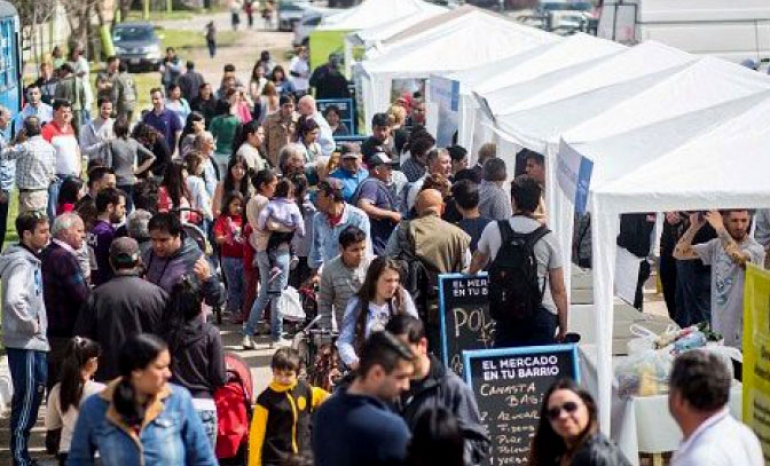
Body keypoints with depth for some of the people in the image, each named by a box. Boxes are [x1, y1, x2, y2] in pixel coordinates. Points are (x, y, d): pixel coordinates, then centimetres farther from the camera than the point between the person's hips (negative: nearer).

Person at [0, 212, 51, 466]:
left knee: (34, 394, 15)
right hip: (24, 343, -9)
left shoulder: (32, 260, 12)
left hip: (34, 342, 9)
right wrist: (31, 324, -20)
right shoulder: (21, 263, -17)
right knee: (27, 398, -5)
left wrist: (38, 324, 10)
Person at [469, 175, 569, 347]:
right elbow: (558, 290, 0)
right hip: (542, 313, -1)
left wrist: (471, 275, 50)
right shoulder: (548, 237, 0)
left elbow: (477, 262, 26)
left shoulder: (493, 230, 4)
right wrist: (563, 328, 11)